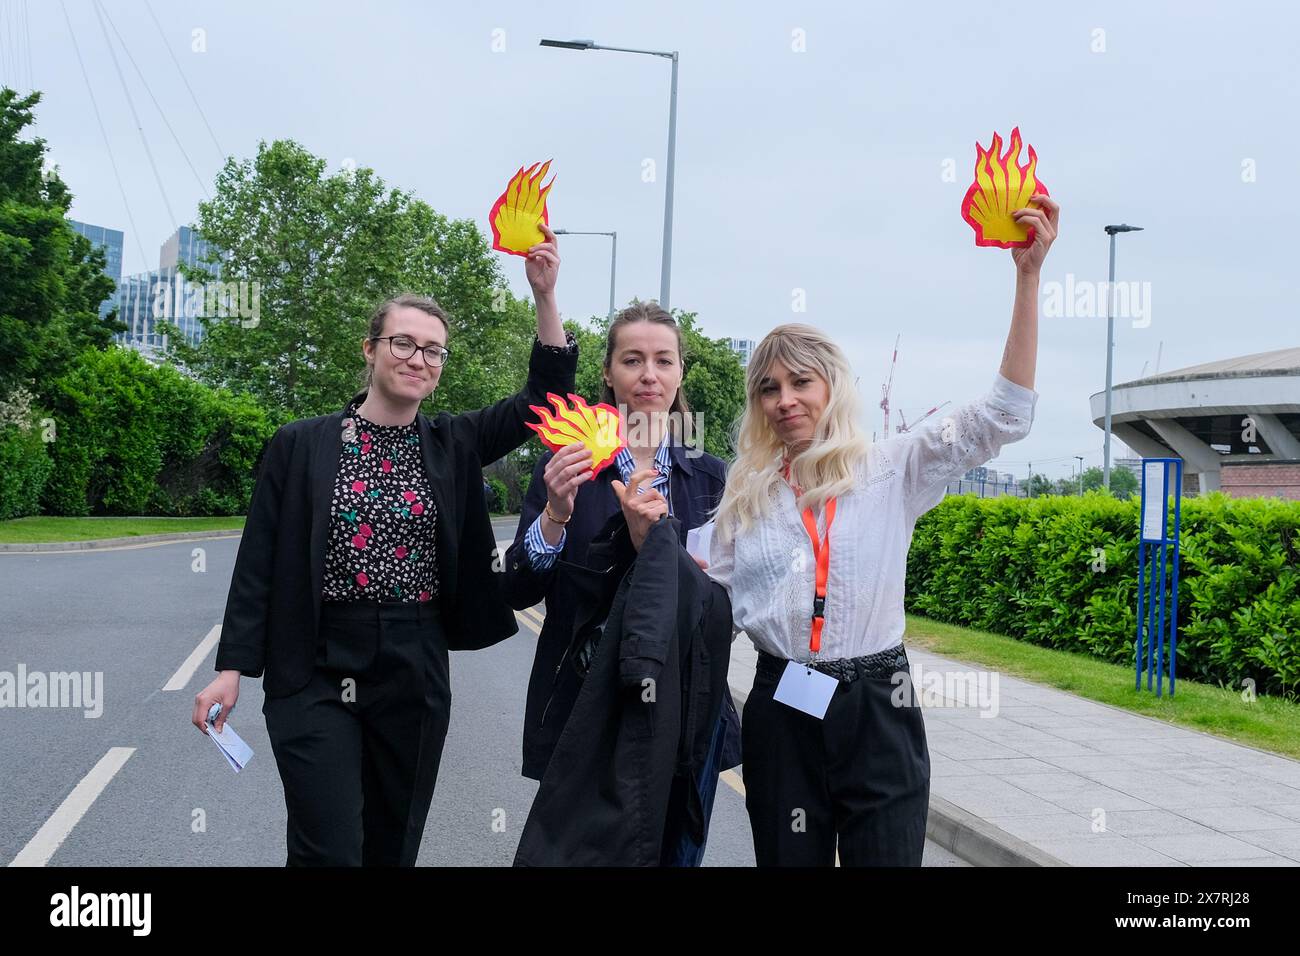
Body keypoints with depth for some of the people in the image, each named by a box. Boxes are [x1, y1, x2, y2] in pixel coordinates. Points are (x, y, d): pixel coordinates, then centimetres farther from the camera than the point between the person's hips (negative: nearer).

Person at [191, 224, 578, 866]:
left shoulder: (452, 445, 7)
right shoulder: (301, 445, 0)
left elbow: (545, 398, -1)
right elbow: (259, 561, 0)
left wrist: (544, 296, -12)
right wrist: (231, 668, -5)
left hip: (417, 674, 3)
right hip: (319, 672, -3)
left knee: (393, 848, 12)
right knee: (330, 851, -9)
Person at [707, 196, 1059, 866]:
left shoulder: (891, 472, 0)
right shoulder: (745, 493, 8)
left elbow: (1002, 414, -9)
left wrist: (1027, 276, -15)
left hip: (879, 713, -2)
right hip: (782, 715, 2)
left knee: (887, 857, 0)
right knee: (788, 859, 8)